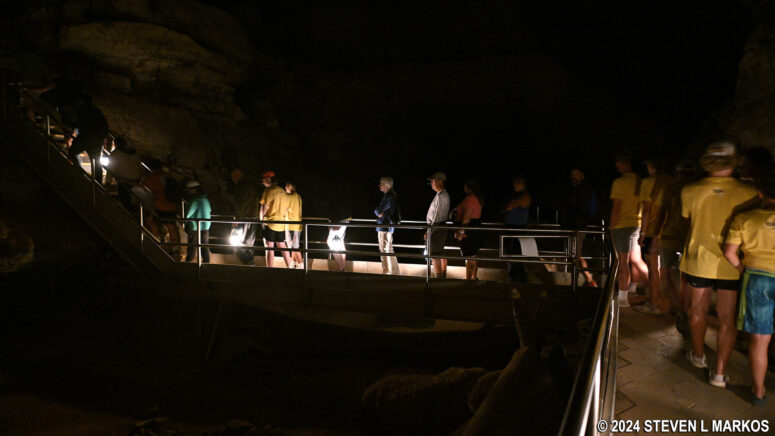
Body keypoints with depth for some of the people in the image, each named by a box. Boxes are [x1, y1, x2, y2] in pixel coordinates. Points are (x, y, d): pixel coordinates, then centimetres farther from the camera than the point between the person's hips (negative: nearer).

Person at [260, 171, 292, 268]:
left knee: (269, 248, -3)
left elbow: (264, 208, -13)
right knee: (282, 246, 16)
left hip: (270, 223, -7)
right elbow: (286, 209, 16)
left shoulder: (268, 191, -10)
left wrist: (261, 219, 1)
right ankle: (289, 267, 18)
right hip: (281, 224, 7)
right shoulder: (282, 191, 12)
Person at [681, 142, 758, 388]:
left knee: (698, 310, 18)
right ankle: (720, 372, 8)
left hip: (698, 260, 1)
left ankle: (698, 356, 36)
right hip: (731, 265, -1)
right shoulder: (748, 193, -11)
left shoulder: (690, 191, -8)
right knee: (727, 318, 6)